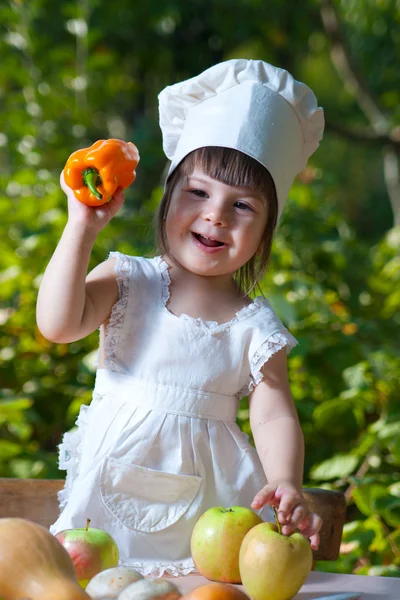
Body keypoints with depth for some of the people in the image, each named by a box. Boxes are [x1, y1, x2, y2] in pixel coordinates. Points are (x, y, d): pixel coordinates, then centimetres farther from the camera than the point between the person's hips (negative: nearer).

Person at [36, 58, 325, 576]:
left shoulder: (255, 326, 5)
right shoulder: (129, 282, 4)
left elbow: (274, 417, -2)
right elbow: (58, 324, -12)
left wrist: (286, 484, -22)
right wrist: (83, 226, -14)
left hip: (206, 509, 1)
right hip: (112, 499, 0)